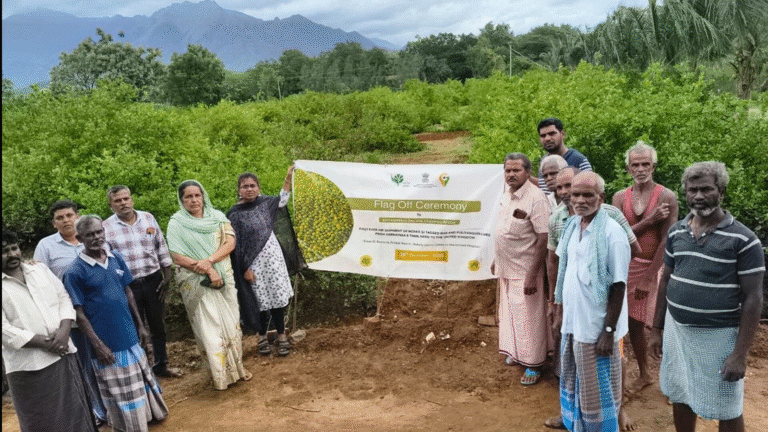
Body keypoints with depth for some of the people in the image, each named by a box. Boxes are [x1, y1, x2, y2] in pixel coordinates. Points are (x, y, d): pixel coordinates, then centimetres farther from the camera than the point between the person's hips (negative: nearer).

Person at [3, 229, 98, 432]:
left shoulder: (40, 269, 8)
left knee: (76, 414, 15)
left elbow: (63, 298, 8)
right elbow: (5, 330, -14)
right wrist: (44, 343, -17)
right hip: (29, 368, -4)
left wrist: (64, 331, -9)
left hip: (63, 356, 4)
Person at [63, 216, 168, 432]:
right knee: (119, 391, 8)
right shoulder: (75, 272, -14)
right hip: (107, 343, -5)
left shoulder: (116, 259, 1)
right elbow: (79, 314, -13)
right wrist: (97, 345, -15)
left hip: (130, 335, 5)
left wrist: (140, 325, 12)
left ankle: (150, 413, 37)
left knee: (141, 378, 19)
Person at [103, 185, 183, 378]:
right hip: (127, 285, -3)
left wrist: (167, 276, 5)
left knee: (158, 325, 14)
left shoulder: (148, 218, 4)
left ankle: (161, 365, 31)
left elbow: (161, 247, 9)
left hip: (153, 280, 3)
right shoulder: (106, 228, -5)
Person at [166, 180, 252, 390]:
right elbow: (176, 256, -9)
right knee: (207, 327, -2)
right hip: (196, 284, -3)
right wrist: (207, 271, -17)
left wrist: (210, 260, -20)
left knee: (231, 323, 7)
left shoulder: (217, 217, 6)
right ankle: (219, 374, 12)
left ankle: (236, 366, 24)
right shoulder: (176, 223, -1)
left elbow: (230, 242, -4)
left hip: (224, 279, 3)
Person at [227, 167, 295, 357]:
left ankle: (281, 335, 19)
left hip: (273, 257, 4)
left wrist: (288, 178, 18)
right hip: (254, 263, -3)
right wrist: (245, 269, -10)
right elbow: (236, 245, -8)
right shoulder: (235, 214, -9)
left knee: (278, 297, 6)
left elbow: (281, 201, 23)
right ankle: (262, 336, 23)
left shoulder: (263, 202, 2)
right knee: (263, 301, 3)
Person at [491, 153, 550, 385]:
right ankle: (517, 352, 38)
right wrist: (496, 259, 20)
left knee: (528, 316, 2)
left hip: (525, 270, -8)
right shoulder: (507, 196, 7)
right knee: (509, 312, 19)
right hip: (506, 269, 8)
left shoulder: (535, 198, -19)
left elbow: (543, 239, -21)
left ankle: (534, 364, 17)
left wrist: (532, 275, -23)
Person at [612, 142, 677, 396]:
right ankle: (644, 374, 29)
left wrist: (648, 278, -13)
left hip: (656, 267, -4)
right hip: (629, 266, 4)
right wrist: (650, 220, -18)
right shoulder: (620, 198, 3)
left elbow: (666, 241, -13)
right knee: (633, 323, 11)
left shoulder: (667, 197, -9)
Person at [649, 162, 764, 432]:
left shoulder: (743, 240, -12)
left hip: (718, 335, -4)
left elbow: (753, 298, -12)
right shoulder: (676, 232, 3)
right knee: (680, 399, 17)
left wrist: (740, 354, -15)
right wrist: (656, 329, 11)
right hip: (676, 330, 5)